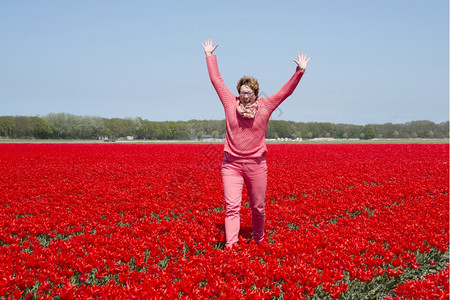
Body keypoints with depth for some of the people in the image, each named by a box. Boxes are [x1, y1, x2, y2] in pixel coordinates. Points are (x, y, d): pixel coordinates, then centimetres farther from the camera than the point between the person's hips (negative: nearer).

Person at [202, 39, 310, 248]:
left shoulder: (265, 106, 0)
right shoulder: (230, 104, 1)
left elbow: (286, 90, 0)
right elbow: (216, 80, 8)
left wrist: (300, 71, -9)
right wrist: (209, 56, 13)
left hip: (256, 165, 1)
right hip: (232, 164, 0)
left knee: (258, 207, 13)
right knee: (232, 207, -10)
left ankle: (259, 242, 35)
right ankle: (230, 247, -14)